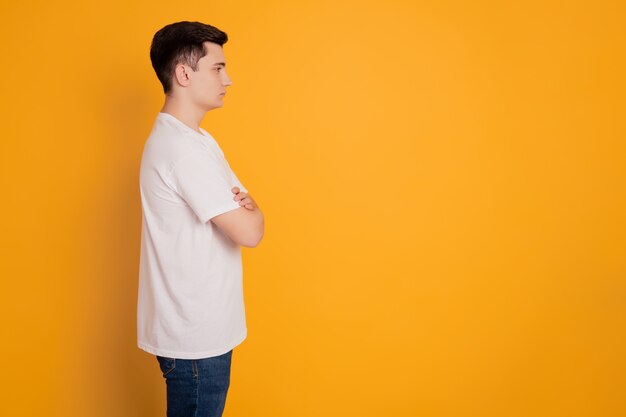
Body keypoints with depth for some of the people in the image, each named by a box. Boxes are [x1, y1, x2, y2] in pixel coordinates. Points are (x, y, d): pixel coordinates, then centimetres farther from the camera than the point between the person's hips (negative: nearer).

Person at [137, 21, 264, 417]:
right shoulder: (181, 147, -23)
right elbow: (249, 232, -26)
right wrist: (251, 210, -3)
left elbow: (237, 198, 12)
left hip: (201, 325, 9)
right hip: (194, 335, -9)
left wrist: (243, 204, -11)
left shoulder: (193, 139, 10)